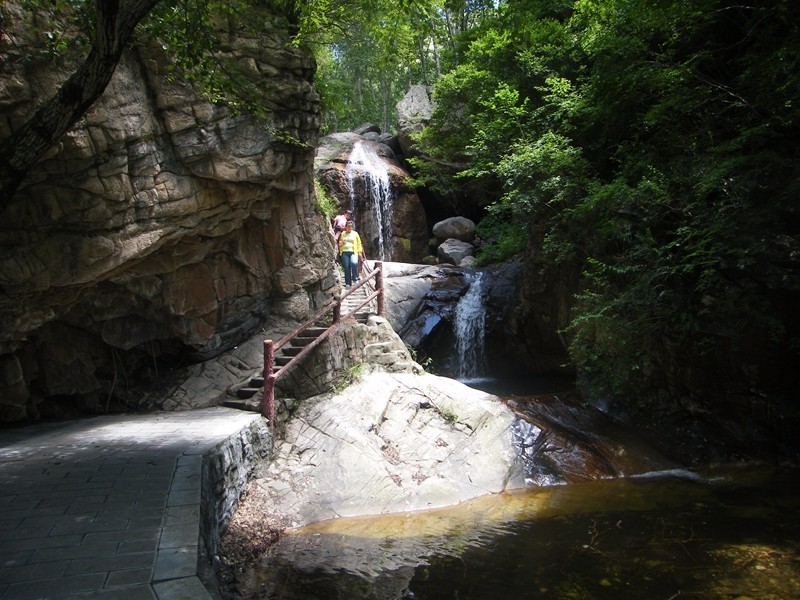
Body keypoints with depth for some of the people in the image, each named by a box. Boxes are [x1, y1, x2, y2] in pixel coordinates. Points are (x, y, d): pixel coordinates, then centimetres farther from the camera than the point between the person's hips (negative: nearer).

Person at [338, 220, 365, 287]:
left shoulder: (355, 234, 11)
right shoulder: (343, 234, 16)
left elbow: (359, 243, 13)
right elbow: (340, 243, 26)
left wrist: (360, 252, 6)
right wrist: (340, 244, 2)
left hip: (353, 252, -2)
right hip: (345, 252, 2)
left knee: (354, 263, -30)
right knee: (346, 267, -6)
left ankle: (355, 279, -17)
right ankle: (348, 283, 1)